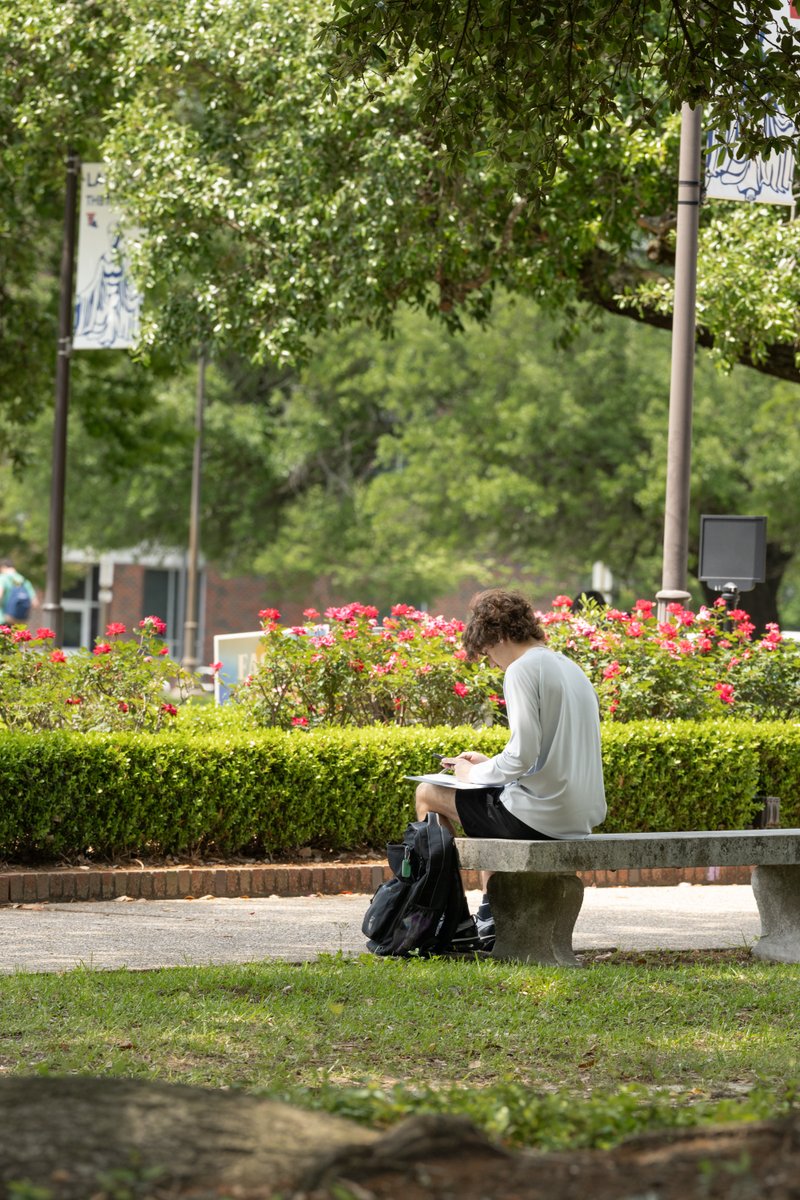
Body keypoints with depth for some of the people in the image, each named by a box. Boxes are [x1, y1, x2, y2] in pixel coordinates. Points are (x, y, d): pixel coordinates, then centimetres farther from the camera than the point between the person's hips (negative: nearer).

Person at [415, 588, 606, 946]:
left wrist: (475, 774, -2)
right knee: (491, 801, 36)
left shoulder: (523, 670, -12)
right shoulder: (571, 669, 17)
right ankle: (491, 914, 32)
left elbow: (523, 755, -20)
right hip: (582, 818, 9)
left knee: (428, 794, 9)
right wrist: (489, 765, 22)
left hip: (542, 817, -9)